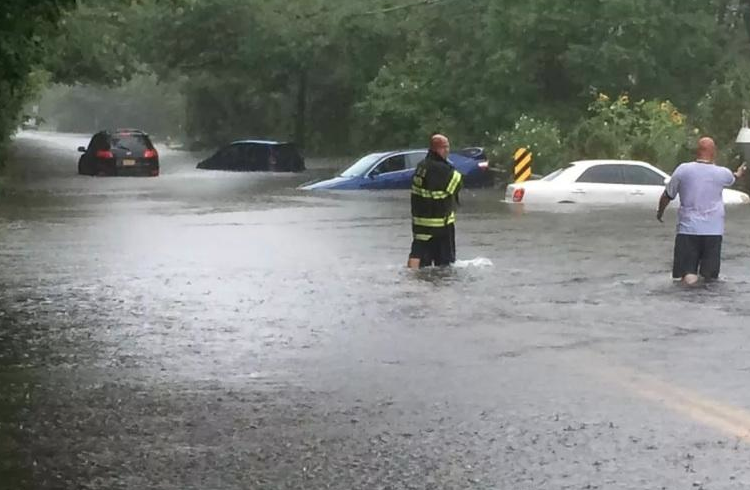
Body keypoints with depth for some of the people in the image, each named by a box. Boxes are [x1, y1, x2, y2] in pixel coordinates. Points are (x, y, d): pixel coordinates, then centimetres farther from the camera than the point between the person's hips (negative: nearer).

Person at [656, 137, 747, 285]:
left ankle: (688, 274, -25)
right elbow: (733, 179, 25)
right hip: (713, 229, 1)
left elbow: (667, 195, 5)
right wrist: (739, 174, 50)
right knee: (709, 273, 17)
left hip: (687, 228, -1)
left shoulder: (683, 170, -5)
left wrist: (660, 211, 25)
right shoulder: (722, 173, -1)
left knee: (687, 267, -1)